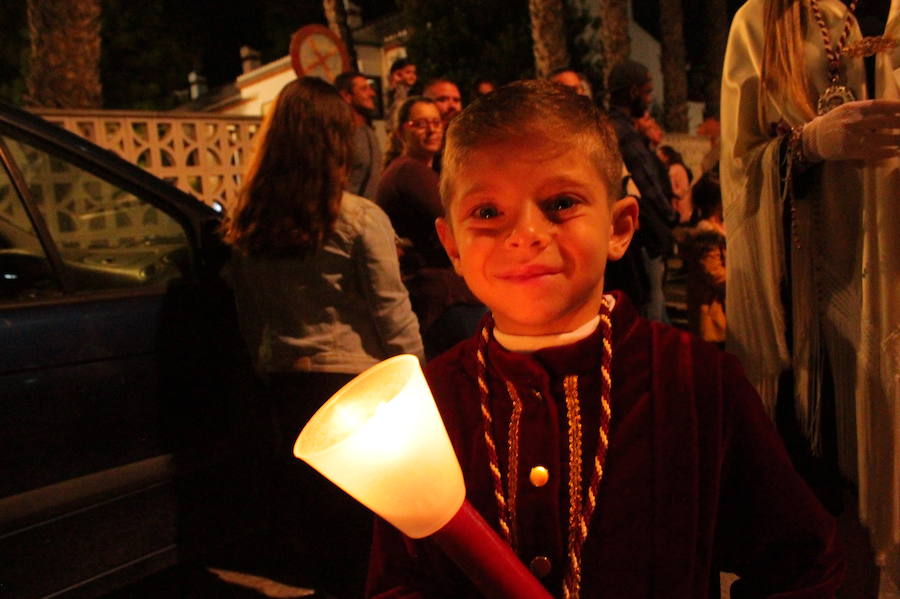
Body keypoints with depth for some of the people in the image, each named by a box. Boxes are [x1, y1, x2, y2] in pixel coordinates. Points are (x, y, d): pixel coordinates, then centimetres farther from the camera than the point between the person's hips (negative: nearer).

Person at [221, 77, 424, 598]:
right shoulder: (359, 219, -14)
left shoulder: (246, 226, 1)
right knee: (361, 532, 9)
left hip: (288, 382, 5)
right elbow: (393, 314, -11)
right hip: (356, 380, -5)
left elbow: (250, 316, 9)